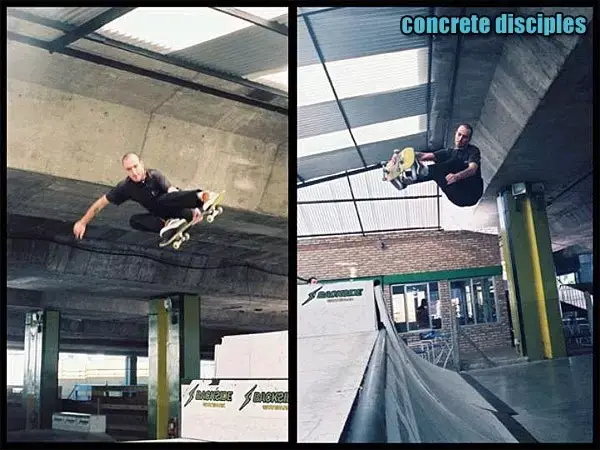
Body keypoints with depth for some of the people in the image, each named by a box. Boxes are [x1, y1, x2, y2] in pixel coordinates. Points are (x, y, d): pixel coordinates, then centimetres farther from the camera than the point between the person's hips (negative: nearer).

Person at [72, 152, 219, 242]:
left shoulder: (154, 176, -16)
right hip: (161, 215, 4)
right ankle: (167, 225, -40)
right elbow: (101, 203, 1)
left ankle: (200, 196, -57)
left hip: (174, 207, -4)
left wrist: (193, 208, -42)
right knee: (134, 221, -20)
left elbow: (173, 193, -28)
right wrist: (82, 222, -2)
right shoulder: (126, 187, -7)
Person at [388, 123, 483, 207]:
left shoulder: (473, 151, 5)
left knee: (456, 162, -28)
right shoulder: (449, 152, 20)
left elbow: (472, 169, -17)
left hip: (471, 193, -5)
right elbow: (425, 156, 5)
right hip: (457, 198, 5)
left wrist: (457, 176, -40)